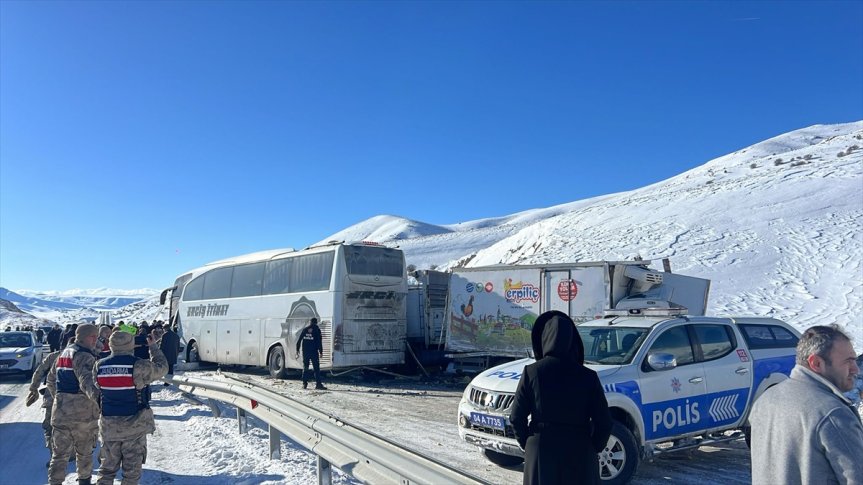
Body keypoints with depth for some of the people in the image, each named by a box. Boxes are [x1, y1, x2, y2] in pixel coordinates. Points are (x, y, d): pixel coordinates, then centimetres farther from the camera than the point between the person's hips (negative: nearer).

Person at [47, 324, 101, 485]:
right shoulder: (84, 355, -16)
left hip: (61, 409, 7)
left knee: (60, 452, 8)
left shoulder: (64, 352, 12)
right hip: (82, 411, -7)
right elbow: (86, 381, -32)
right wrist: (99, 398, -42)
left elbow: (51, 379, 21)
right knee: (84, 451, 13)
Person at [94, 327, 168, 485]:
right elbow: (162, 368, -3)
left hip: (109, 425, 4)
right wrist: (153, 346, 8)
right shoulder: (139, 366, -19)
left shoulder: (100, 366, -6)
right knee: (132, 469, 8)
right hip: (134, 425, -4)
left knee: (108, 467, 17)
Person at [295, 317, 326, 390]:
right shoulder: (317, 330, -1)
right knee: (316, 368, -4)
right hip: (314, 351, -4)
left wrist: (297, 350, 12)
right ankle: (318, 384, -10)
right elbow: (319, 342, -5)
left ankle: (304, 384, 10)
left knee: (305, 368, 11)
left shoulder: (305, 329, 9)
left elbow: (299, 340, 7)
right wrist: (321, 352, -2)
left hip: (305, 352, 4)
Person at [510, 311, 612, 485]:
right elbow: (603, 422, -5)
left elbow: (517, 417, -5)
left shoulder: (531, 373, -9)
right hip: (579, 455, 0)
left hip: (540, 454, 0)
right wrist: (593, 448, 9)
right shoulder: (588, 377, -8)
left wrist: (527, 443, 9)